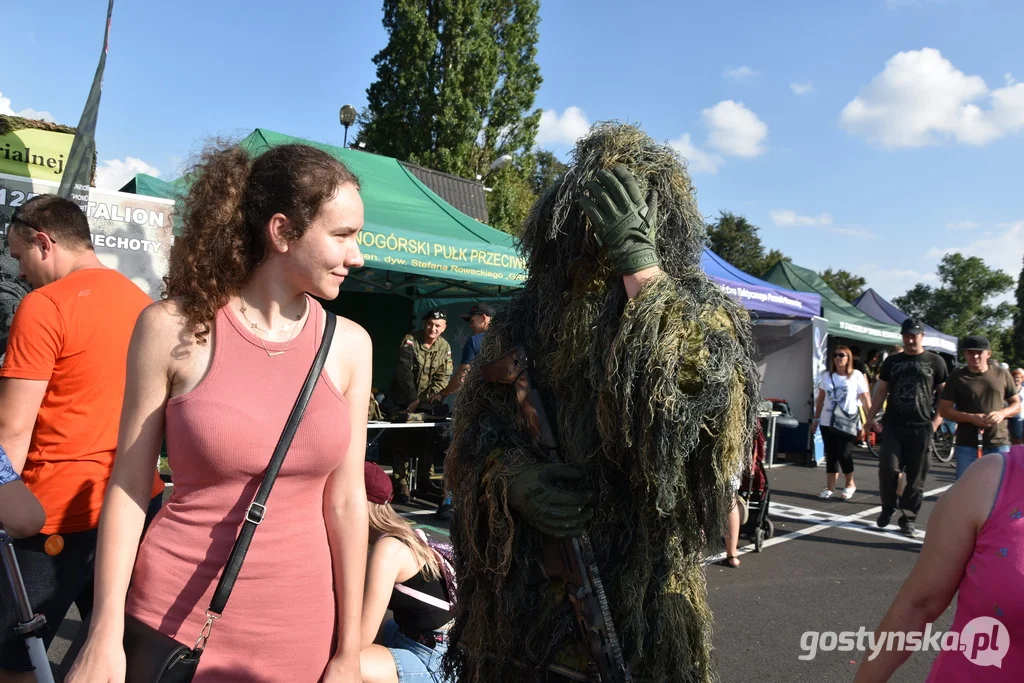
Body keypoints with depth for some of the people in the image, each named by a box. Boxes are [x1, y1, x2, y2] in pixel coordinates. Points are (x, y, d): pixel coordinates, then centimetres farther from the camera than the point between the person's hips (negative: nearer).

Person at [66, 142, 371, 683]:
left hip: (300, 623, 3)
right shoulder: (174, 327, -10)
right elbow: (128, 485, -4)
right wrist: (106, 635, -6)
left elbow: (346, 499, -2)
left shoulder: (349, 345, -4)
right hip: (177, 614, -2)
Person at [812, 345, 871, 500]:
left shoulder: (857, 376, -2)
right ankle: (830, 487, 11)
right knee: (830, 455, 5)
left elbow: (865, 399, -5)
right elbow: (821, 398, 13)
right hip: (828, 422, 4)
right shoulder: (827, 376, 8)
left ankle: (850, 484, 17)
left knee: (844, 454, -6)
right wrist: (816, 418, 12)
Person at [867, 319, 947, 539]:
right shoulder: (892, 361, 12)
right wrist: (871, 417, 2)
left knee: (916, 477, 2)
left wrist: (937, 420, -5)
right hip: (892, 425, 1)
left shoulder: (935, 362, 6)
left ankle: (908, 520, 12)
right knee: (888, 468, -9)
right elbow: (881, 391, 12)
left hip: (921, 428, -1)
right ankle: (888, 507, 15)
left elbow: (944, 394, 7)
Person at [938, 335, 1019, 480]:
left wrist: (1002, 413, -11)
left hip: (999, 444, 2)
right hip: (967, 445, -1)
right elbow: (944, 409, -2)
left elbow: (1016, 404, 11)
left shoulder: (1002, 374, 6)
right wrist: (971, 417, -17)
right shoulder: (957, 377, 0)